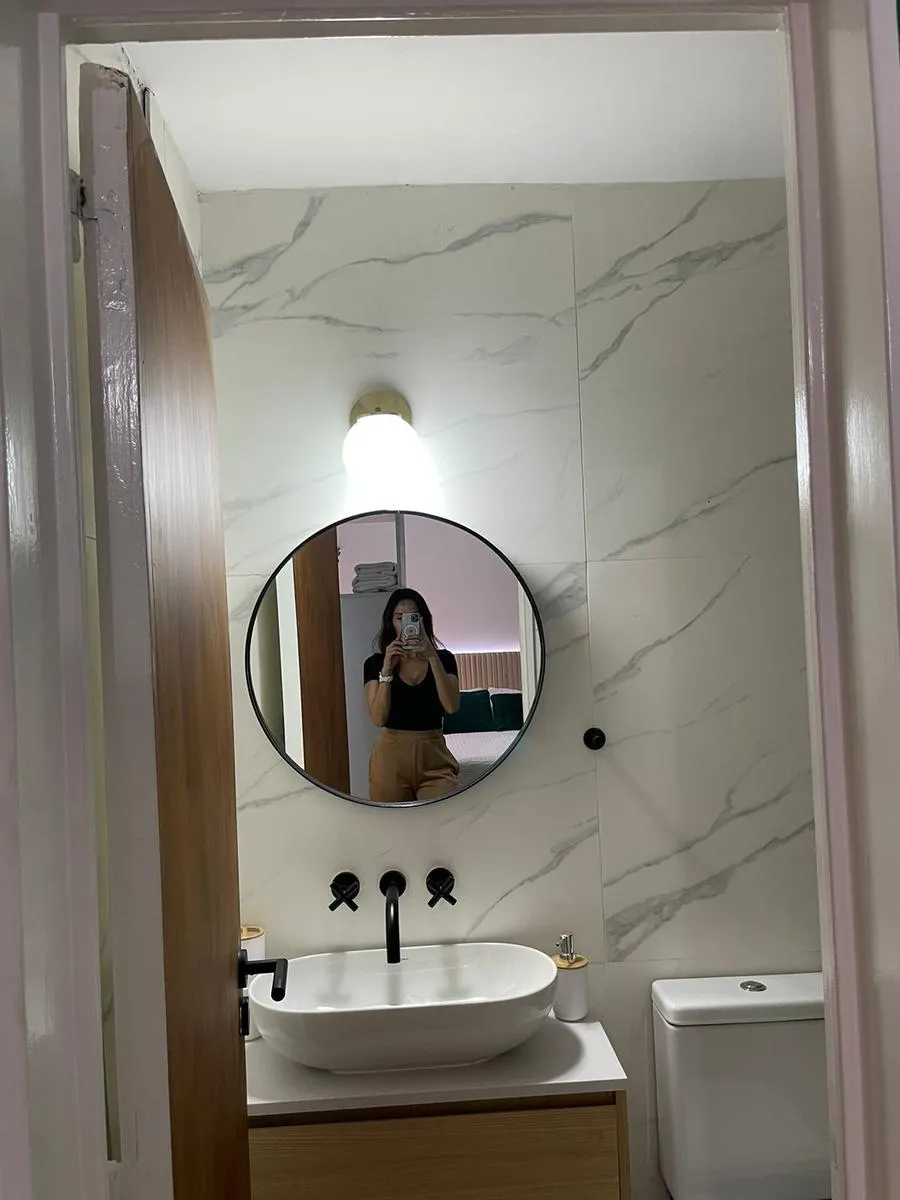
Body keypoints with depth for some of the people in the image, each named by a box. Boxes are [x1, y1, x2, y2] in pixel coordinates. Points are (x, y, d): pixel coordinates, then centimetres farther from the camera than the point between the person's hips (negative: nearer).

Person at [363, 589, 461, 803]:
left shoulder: (443, 658, 4)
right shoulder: (375, 663, 3)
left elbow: (452, 706, -12)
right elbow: (378, 718, -8)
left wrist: (432, 657, -19)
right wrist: (387, 669, -17)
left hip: (434, 756, 0)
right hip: (391, 755, 0)